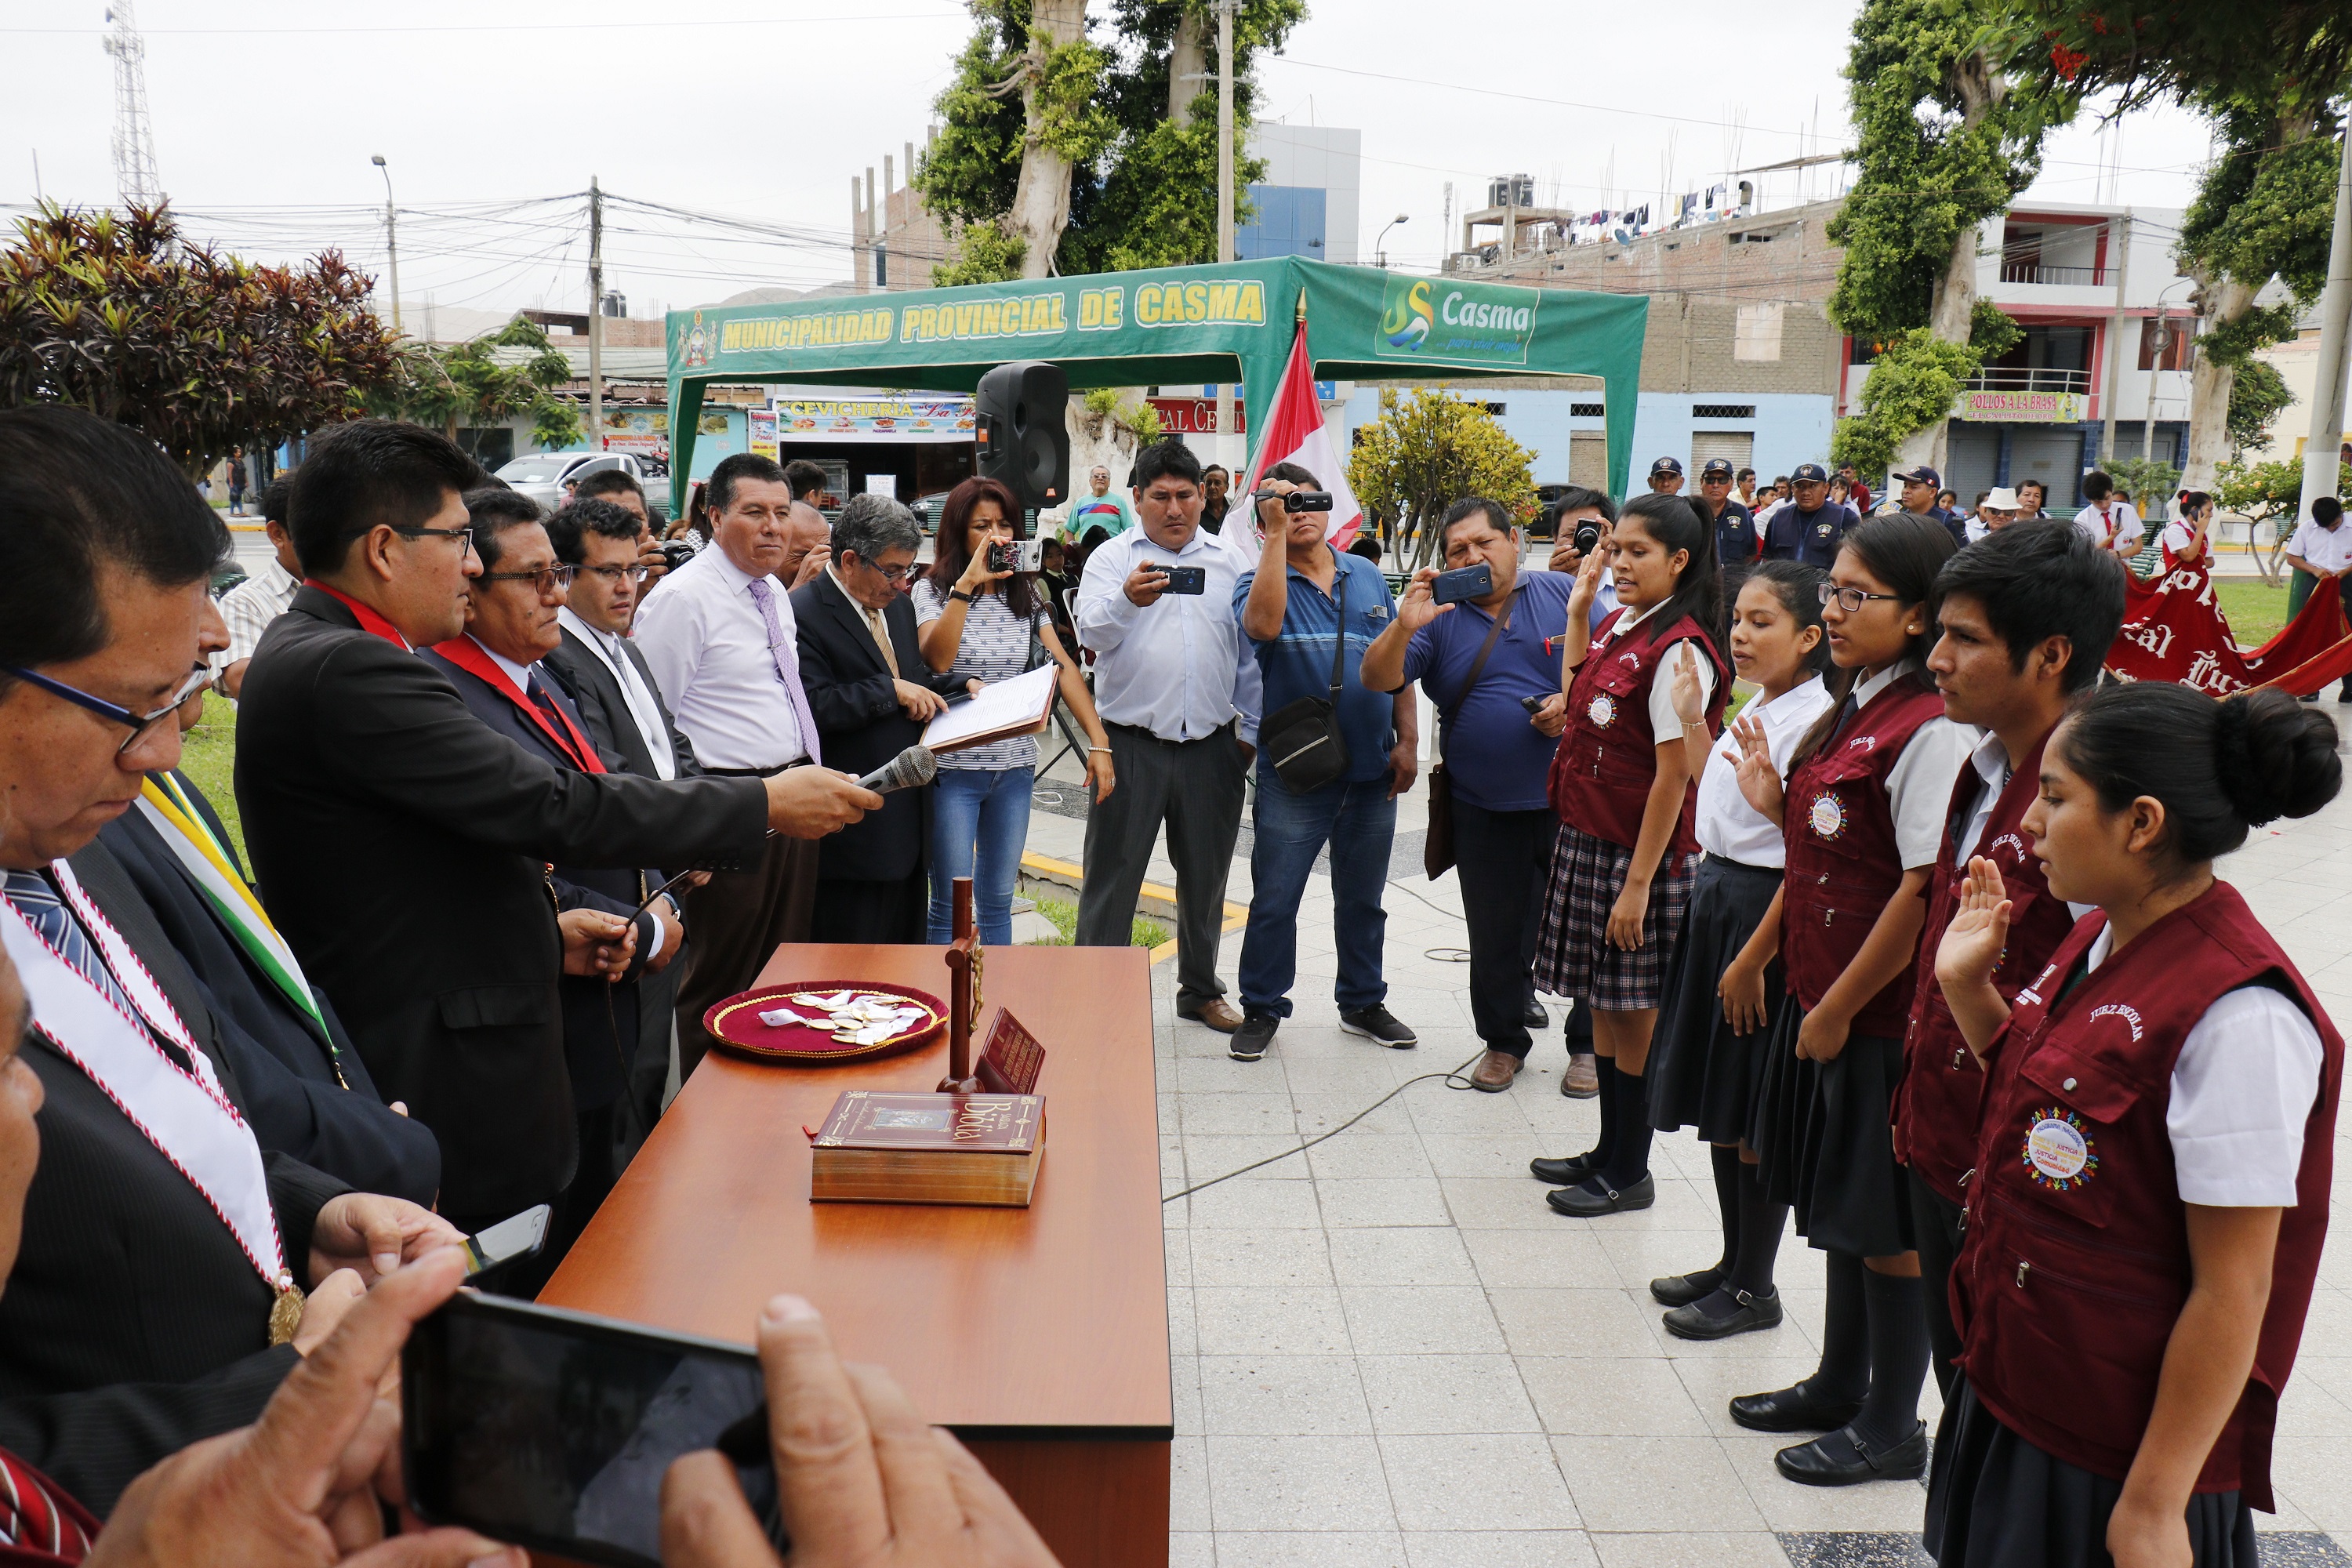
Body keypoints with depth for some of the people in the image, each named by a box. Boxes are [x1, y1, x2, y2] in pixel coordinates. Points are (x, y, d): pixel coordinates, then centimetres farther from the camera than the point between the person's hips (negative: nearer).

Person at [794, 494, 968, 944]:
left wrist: (960, 685, 7)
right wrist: (891, 690, -20)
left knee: (907, 942, 16)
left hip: (909, 815, 9)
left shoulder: (898, 605, 15)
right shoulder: (803, 614, -14)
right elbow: (813, 707, -24)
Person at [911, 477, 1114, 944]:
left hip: (1015, 765, 4)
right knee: (951, 904, 0)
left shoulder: (1027, 595, 7)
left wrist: (1099, 742, -10)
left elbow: (1062, 665, 0)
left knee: (997, 901, 13)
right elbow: (937, 659, -22)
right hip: (954, 764, -4)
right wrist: (967, 583, -24)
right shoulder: (932, 590, -4)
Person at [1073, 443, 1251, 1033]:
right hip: (1132, 745, -3)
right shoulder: (1112, 558, 0)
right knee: (1113, 875, 2)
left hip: (1211, 745, 4)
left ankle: (1201, 989, 31)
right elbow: (1091, 630, -17)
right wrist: (1127, 600, -38)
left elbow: (1248, 647, 14)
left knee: (1206, 875, 15)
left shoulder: (1227, 561, 10)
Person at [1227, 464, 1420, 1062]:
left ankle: (1363, 1002, 32)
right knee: (1274, 900, 2)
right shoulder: (1260, 583, -4)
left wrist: (1408, 740, 3)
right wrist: (1276, 533, -25)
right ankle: (1262, 1009, 17)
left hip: (1372, 770, 4)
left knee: (1362, 898, 17)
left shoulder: (1367, 576, 9)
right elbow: (1264, 624, -29)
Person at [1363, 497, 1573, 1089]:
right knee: (1495, 930, 11)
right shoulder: (1440, 616, 1)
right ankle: (1504, 1040, 29)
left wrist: (1575, 701, -16)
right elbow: (1378, 680, -9)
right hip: (1485, 810, 1)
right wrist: (1403, 626, -27)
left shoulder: (1565, 593, 0)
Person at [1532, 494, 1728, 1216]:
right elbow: (1576, 699, 23)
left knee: (1633, 1012, 3)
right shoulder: (1620, 624, 8)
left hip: (1640, 852, -8)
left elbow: (1673, 777, -19)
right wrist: (1578, 609, 16)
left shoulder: (1679, 650, -17)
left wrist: (1638, 882, -20)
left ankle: (1629, 1174, 18)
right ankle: (1609, 1150, 31)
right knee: (1601, 1005, 16)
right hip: (1586, 839, 9)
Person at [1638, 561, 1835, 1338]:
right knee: (1719, 1105, 17)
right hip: (1716, 895, 9)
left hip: (1766, 908, -9)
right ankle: (1734, 1263, 31)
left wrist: (1754, 957, -22)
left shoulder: (1812, 721, -17)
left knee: (1754, 1114, 2)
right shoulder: (1755, 709, 11)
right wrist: (1692, 718, 18)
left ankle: (1753, 1289, 17)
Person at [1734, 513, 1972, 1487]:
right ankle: (1840, 1385, 38)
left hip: (1881, 1013, -9)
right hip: (1822, 997, 9)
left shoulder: (1930, 732, -20)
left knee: (1885, 1222, 6)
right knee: (1839, 1204, 20)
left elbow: (1926, 890, -22)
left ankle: (1892, 1427, 24)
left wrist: (1840, 1008, -17)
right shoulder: (1850, 712, 9)